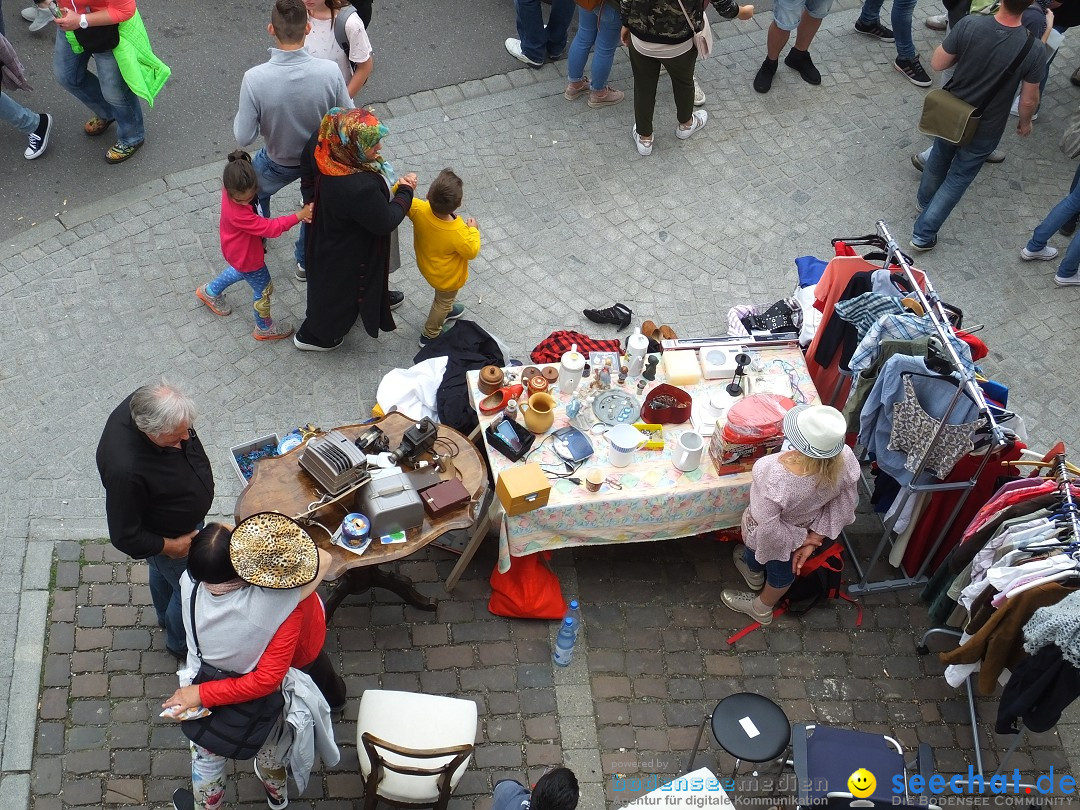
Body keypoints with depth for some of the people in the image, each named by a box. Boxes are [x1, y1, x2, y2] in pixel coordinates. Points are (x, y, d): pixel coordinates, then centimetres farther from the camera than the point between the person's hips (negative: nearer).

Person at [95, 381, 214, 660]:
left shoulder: (146, 404, -27)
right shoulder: (125, 469, -46)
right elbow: (125, 536, -31)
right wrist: (170, 546, -21)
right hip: (170, 537, -7)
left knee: (162, 572, 34)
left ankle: (165, 616, 63)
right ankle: (180, 644, 48)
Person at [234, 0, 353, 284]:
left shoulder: (255, 79, -34)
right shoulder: (329, 71, -30)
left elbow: (244, 137, -23)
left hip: (279, 163, -1)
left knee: (255, 191, 33)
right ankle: (306, 262, 50)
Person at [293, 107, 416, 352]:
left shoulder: (323, 142, -25)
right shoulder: (360, 188, -47)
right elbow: (386, 222, -29)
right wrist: (406, 191, -15)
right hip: (347, 251, -7)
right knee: (338, 288, 23)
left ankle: (376, 299, 68)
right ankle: (313, 335, 48)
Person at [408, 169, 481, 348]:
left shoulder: (419, 210, -33)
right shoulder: (458, 233, -42)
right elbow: (472, 251, -21)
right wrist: (473, 230, -9)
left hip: (427, 266, 5)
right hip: (448, 278, -5)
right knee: (443, 301, 27)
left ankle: (445, 310, 66)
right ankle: (430, 336, 48)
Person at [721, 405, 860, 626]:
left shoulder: (776, 478, -48)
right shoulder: (846, 459, -33)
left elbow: (768, 530, -35)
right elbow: (843, 505, -16)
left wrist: (798, 540, -15)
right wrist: (814, 537, -7)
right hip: (805, 526, 5)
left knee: (754, 553, 33)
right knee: (784, 570, 35)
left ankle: (753, 571, 66)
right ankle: (763, 608, 64)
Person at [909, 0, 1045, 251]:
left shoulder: (970, 24, -26)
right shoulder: (1034, 50, -26)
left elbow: (937, 64, -14)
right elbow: (1029, 100, -12)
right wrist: (1025, 122, 9)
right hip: (984, 131, -2)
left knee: (939, 158, 30)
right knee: (958, 178, 18)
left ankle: (924, 200, 58)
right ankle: (923, 234, 25)